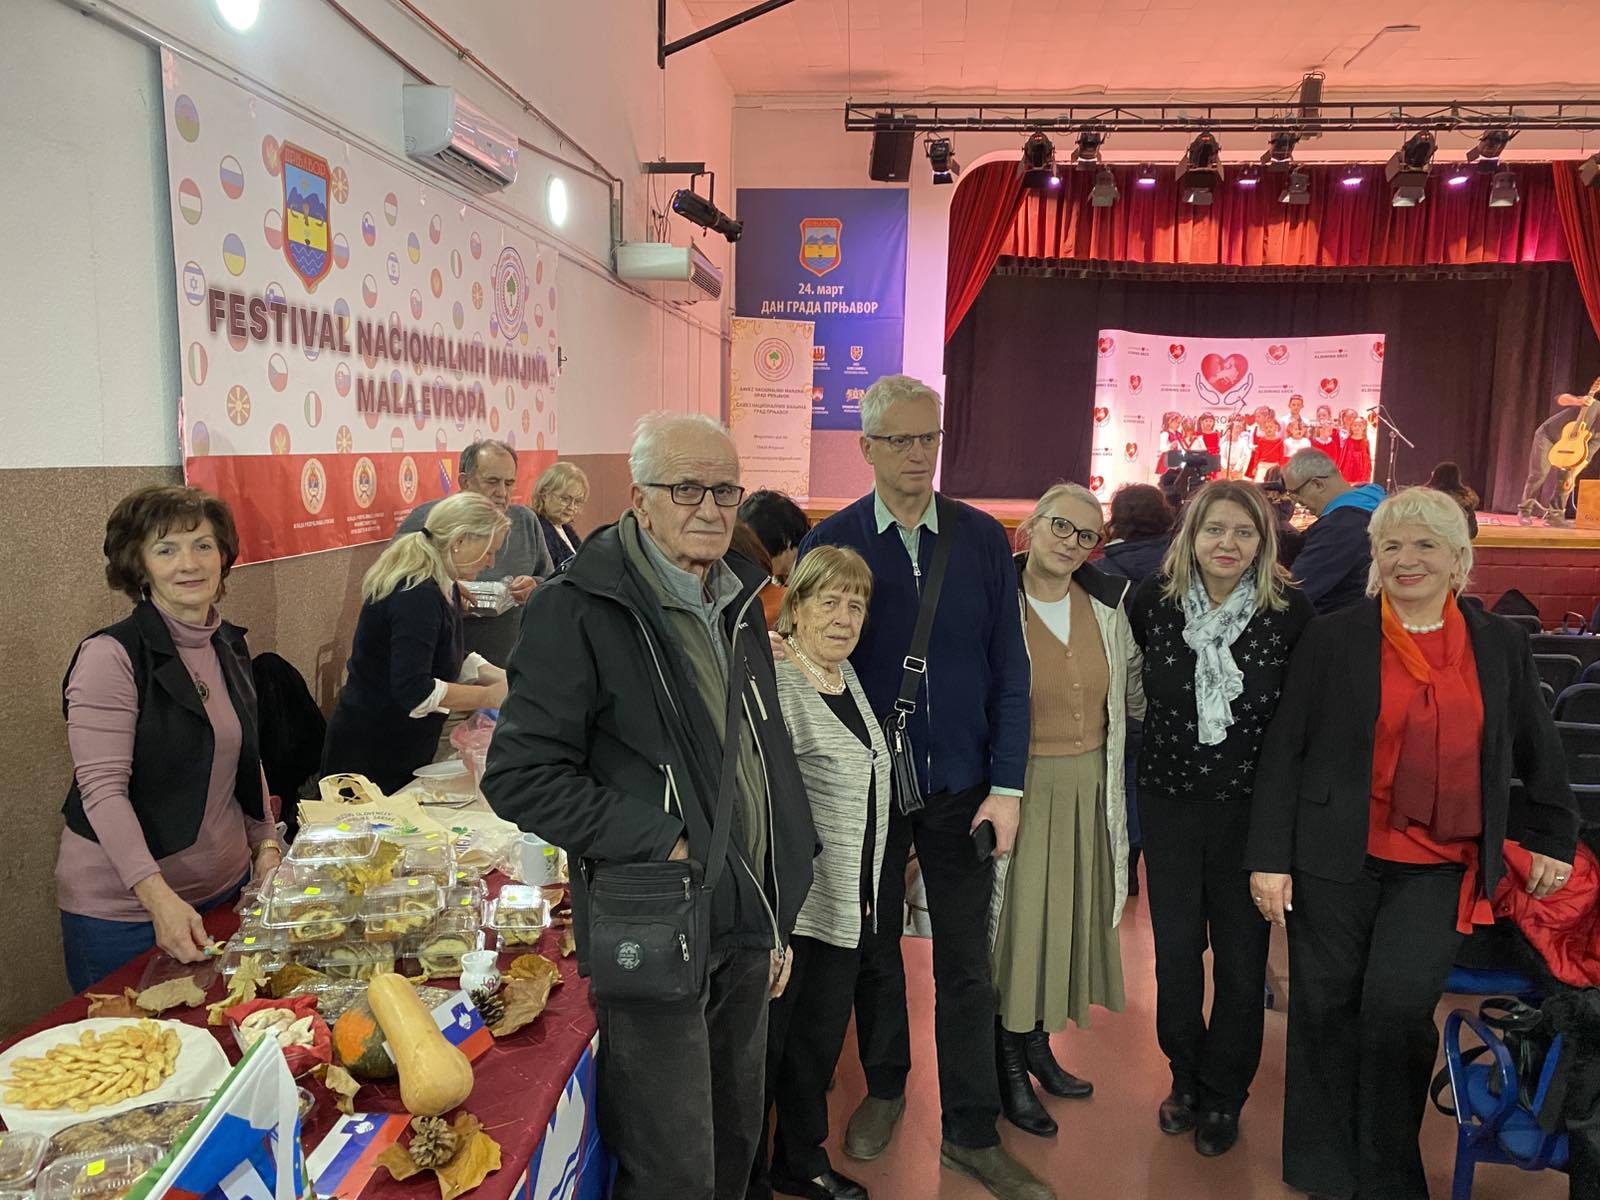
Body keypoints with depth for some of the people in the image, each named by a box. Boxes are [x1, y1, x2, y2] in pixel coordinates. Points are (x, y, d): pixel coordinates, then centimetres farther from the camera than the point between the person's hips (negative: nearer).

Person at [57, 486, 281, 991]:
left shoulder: (230, 646, 5)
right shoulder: (110, 656, -17)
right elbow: (102, 789, -21)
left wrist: (266, 845, 5)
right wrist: (159, 897, -29)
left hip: (226, 888, 6)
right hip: (124, 909, -6)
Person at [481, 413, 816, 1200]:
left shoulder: (737, 605, 9)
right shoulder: (579, 610, -15)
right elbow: (520, 776, -17)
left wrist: (777, 917, 16)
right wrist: (660, 843, -21)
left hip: (745, 929, 7)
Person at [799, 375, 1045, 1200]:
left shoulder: (983, 538, -2)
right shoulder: (830, 543, -6)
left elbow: (1009, 668, -1)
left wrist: (1006, 785, -5)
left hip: (962, 788, 1)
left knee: (966, 966, 9)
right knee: (874, 951, 17)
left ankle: (971, 1134, 26)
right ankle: (884, 1088, 40)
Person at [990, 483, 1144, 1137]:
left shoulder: (1108, 601, 1)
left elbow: (1135, 687, 12)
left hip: (1090, 786, 5)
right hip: (1022, 784, -5)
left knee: (1069, 910, 16)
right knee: (1017, 916, 4)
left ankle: (1038, 1043, 36)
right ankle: (1009, 1067, 23)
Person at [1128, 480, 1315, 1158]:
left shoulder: (1290, 614, -11)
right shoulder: (1153, 602, -6)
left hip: (1250, 810, -1)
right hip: (1169, 804, 2)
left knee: (1241, 961, 9)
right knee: (1176, 953, 11)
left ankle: (1223, 1098, 31)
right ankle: (1186, 1079, 35)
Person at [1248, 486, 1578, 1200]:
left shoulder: (1500, 645, 6)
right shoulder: (1332, 639, -3)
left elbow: (1537, 755, 19)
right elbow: (1283, 751, -3)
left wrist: (1552, 841, 20)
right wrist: (1268, 857, -5)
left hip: (1440, 868, 1)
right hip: (1335, 860, -1)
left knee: (1398, 1006, -10)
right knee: (1327, 1010, 7)